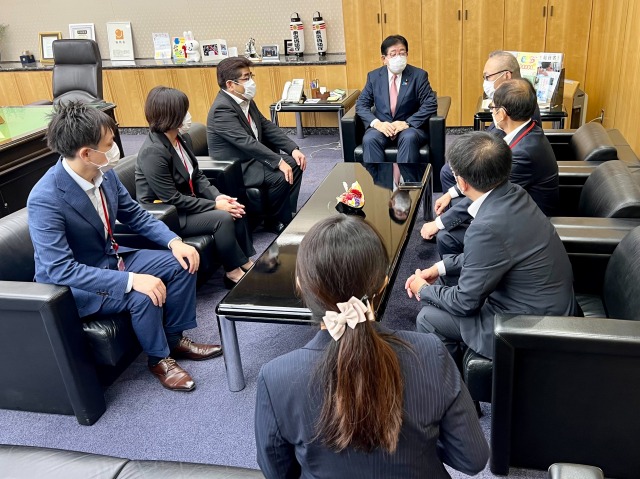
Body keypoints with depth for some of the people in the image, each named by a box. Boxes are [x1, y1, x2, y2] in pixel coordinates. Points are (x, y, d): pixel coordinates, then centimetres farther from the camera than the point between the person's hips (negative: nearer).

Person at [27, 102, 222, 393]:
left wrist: (174, 241, -12)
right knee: (142, 296, -29)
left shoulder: (104, 173, -10)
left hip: (110, 258, 7)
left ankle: (174, 339, 13)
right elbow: (59, 269, -32)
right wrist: (130, 280, -38)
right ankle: (159, 358, -1)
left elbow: (134, 215, 4)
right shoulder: (45, 199, -30)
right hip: (71, 283, -7)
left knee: (181, 263, -4)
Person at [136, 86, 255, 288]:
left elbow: (197, 176, 7)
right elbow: (172, 199, -24)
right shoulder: (153, 152, -24)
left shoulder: (178, 139, 3)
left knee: (234, 210, -6)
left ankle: (246, 262, 5)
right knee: (222, 218, -22)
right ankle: (233, 272, -6)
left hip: (184, 203, 9)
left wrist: (217, 196, -11)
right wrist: (214, 205, -21)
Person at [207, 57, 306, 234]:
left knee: (295, 163, 3)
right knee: (280, 176, -24)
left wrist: (293, 149, -4)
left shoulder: (246, 100, 5)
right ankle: (274, 221, -1)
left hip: (251, 157, 10)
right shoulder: (222, 108, -23)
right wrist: (278, 162, -30)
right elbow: (246, 142, -29)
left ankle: (287, 215, 8)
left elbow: (267, 126, 8)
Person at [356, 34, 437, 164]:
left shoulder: (419, 75, 1)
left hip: (410, 126, -2)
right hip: (382, 126, 2)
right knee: (369, 139, -30)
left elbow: (430, 104, -5)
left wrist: (407, 123, -19)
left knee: (409, 138, -35)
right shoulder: (374, 76, 8)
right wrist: (376, 123, -16)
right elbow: (361, 104, 4)